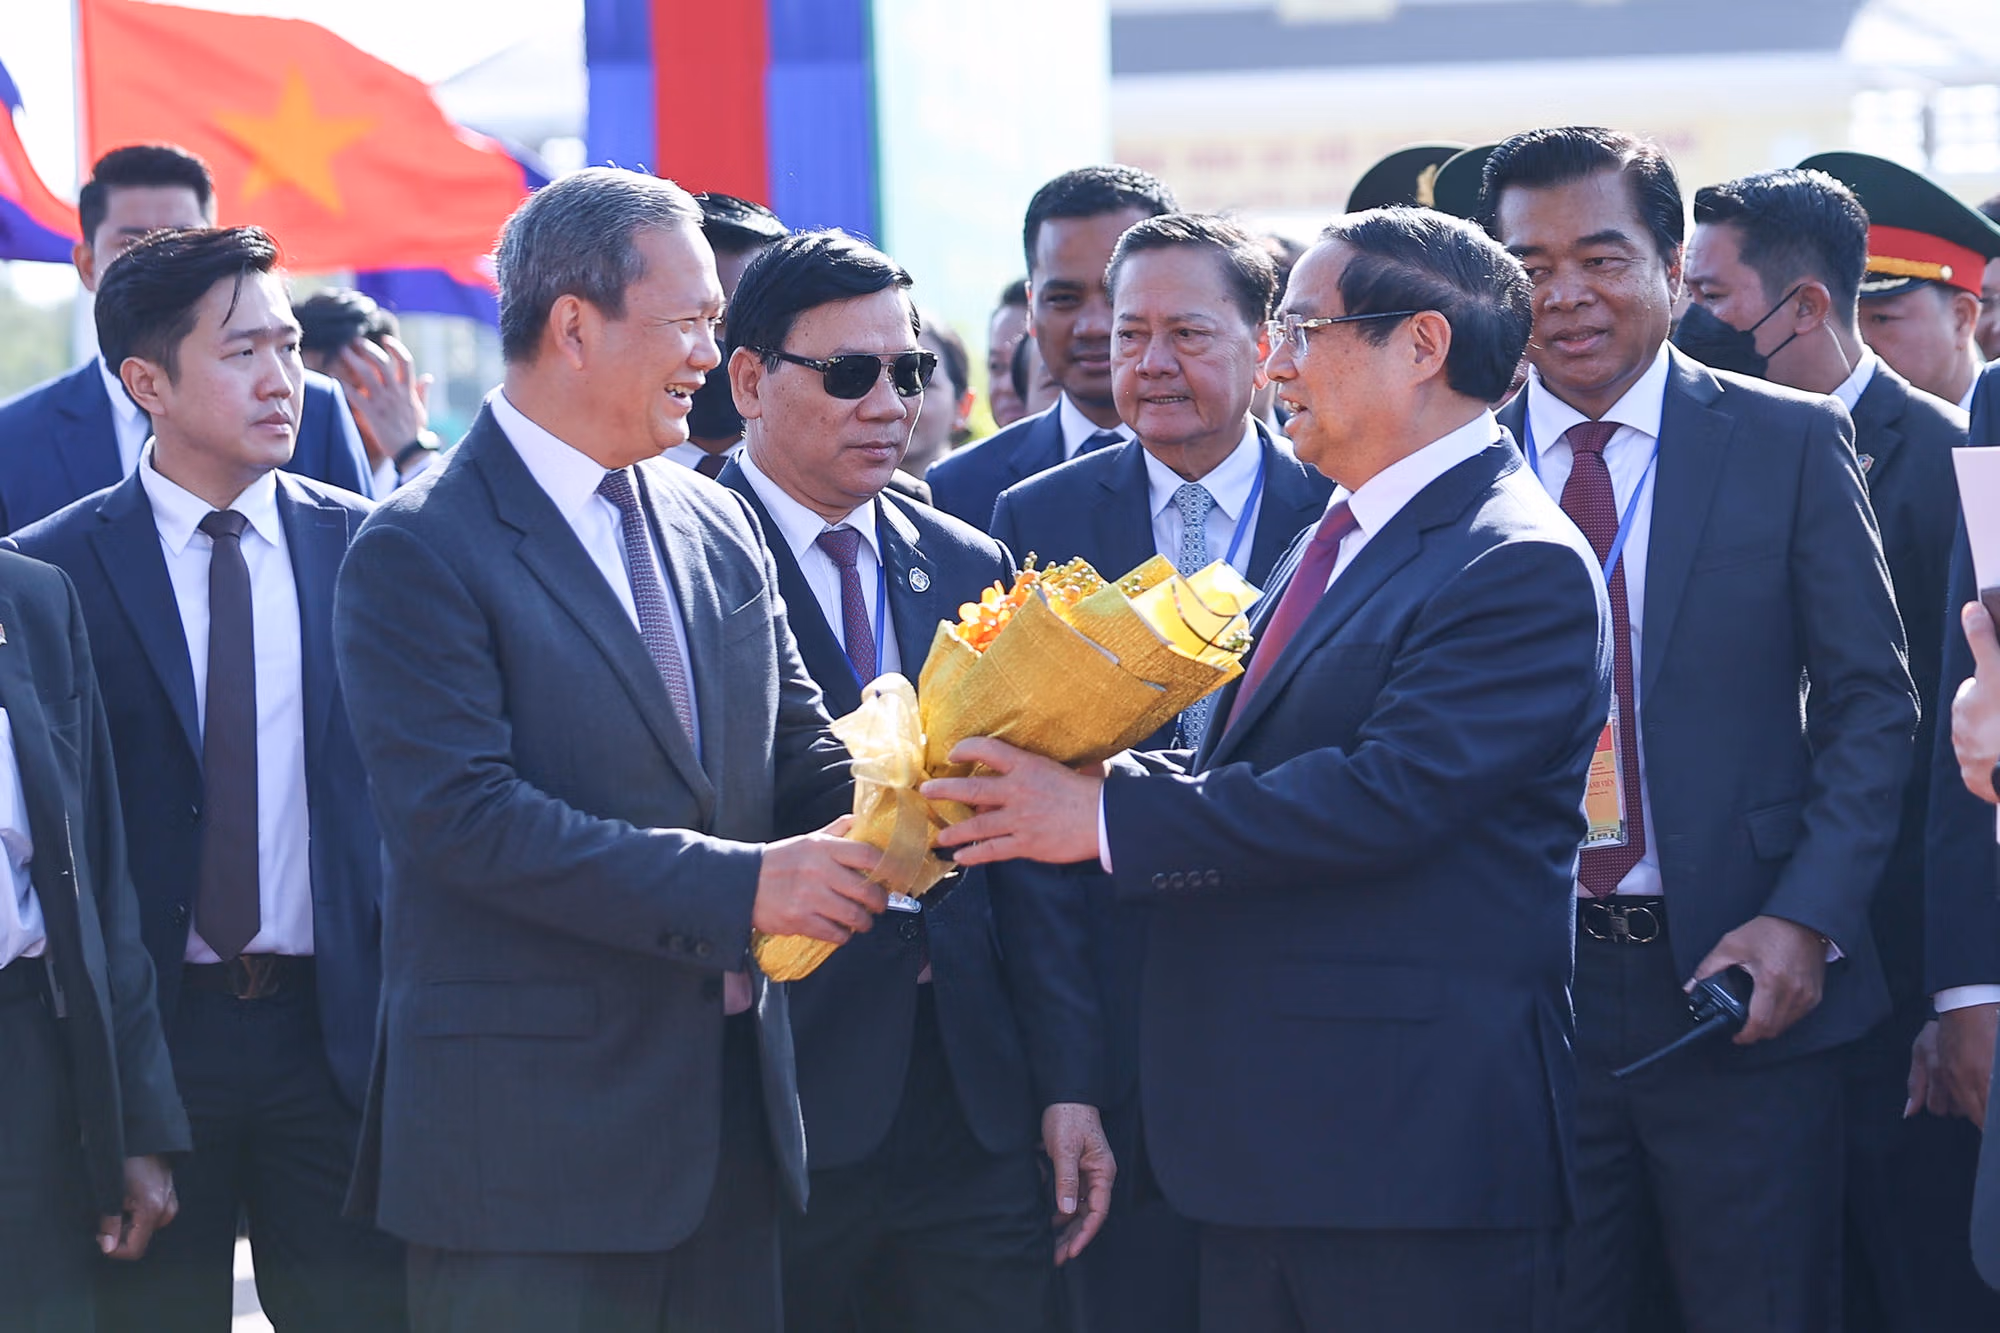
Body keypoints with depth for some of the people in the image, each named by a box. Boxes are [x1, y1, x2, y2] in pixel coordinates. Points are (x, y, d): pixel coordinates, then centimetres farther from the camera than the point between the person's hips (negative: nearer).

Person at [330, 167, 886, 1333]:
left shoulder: (718, 526, 14)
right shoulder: (420, 552, -10)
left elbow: (797, 750, 15)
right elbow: (462, 813, -19)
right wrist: (737, 888, -22)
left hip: (733, 1116, 7)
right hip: (531, 1135, -7)